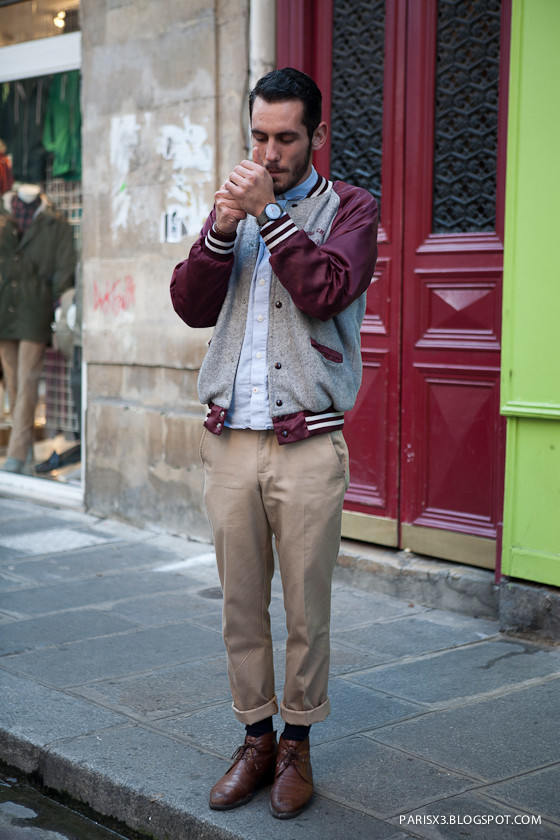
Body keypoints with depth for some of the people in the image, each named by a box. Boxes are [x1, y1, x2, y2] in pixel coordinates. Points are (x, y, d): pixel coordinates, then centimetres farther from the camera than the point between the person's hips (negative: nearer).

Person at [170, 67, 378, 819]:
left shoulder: (349, 208, 5)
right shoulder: (237, 205, 17)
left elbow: (327, 291, -14)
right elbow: (192, 306, 6)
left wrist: (269, 213, -11)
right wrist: (221, 228, -7)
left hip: (307, 444, -3)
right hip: (230, 440, 4)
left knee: (306, 610, 3)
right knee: (241, 606, 8)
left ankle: (297, 744, 18)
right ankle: (255, 737, 22)